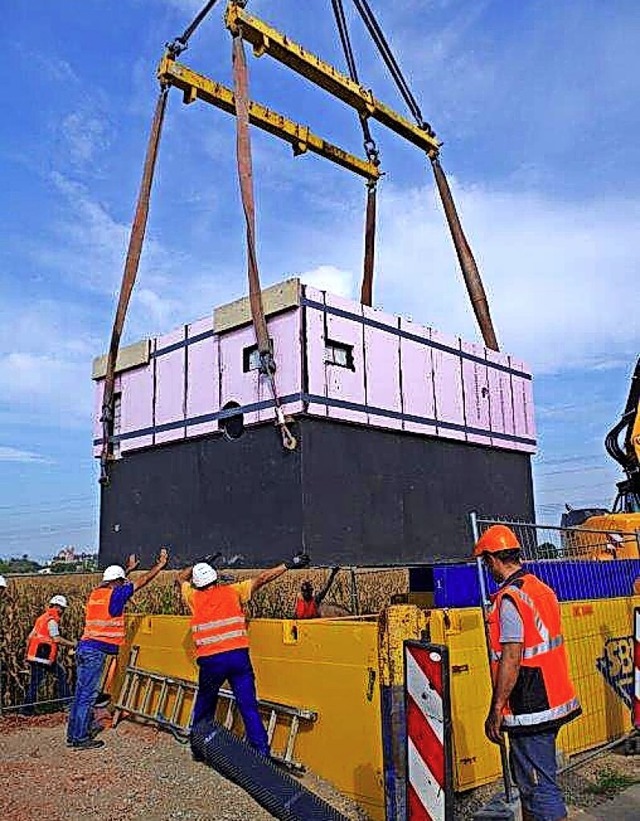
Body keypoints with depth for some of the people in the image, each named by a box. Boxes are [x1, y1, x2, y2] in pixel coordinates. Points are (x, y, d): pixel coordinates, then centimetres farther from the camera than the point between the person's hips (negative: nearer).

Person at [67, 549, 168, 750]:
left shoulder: (96, 593, 12)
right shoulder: (115, 595, -10)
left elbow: (112, 584, 34)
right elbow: (141, 582, -4)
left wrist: (129, 568, 45)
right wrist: (160, 565, 6)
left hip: (85, 647, 9)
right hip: (96, 650, -9)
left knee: (81, 693, 13)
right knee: (88, 695, -4)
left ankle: (73, 735, 20)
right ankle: (81, 738, 1)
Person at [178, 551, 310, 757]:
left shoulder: (194, 597, 8)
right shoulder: (232, 591, 6)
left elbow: (181, 577, 27)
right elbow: (261, 579, 4)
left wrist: (197, 566, 36)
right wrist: (289, 564, 6)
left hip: (210, 661, 0)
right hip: (239, 656, 0)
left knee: (204, 706, 20)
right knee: (249, 707, 1)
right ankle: (261, 751, -1)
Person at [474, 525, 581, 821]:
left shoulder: (509, 598, -19)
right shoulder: (541, 589, 9)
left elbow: (511, 659, -23)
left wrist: (496, 710, -16)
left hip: (529, 710, -10)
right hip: (552, 703, 10)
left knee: (539, 786, -1)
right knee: (527, 777, 23)